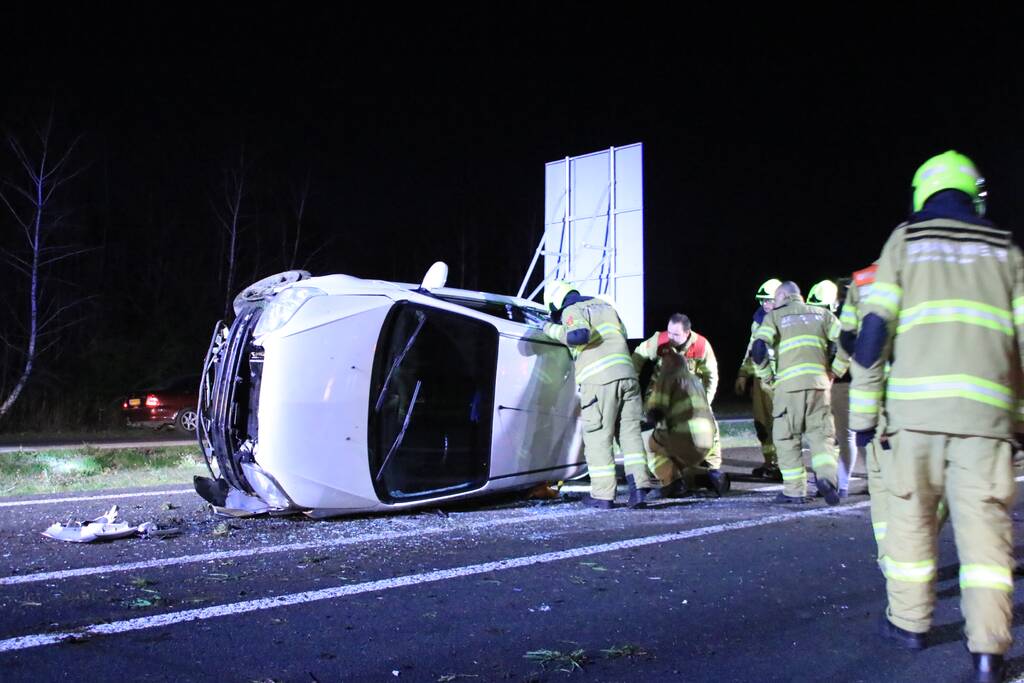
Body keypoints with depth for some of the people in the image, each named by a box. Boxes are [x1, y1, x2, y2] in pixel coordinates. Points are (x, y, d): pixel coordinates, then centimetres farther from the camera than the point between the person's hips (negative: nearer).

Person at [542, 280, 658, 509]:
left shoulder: (572, 311, 2)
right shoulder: (604, 305, 25)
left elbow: (579, 335, -17)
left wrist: (553, 330, -3)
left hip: (599, 380, -6)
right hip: (627, 374, 7)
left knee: (598, 438, 0)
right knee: (630, 432, 9)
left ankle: (603, 495, 2)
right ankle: (639, 486, 1)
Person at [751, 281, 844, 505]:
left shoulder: (775, 316, 9)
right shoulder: (821, 314, 19)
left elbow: (759, 348, -6)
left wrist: (767, 377, 6)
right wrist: (835, 372, 17)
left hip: (789, 383, -2)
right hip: (819, 381, 3)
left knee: (787, 438, 7)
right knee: (821, 434, 10)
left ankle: (795, 490, 6)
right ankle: (826, 476, -12)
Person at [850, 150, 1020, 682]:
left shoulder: (906, 239, 12)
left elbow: (875, 326, 3)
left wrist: (864, 409, 6)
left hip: (917, 401, -1)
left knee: (911, 512, 10)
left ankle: (909, 622, 22)